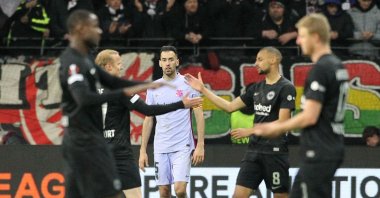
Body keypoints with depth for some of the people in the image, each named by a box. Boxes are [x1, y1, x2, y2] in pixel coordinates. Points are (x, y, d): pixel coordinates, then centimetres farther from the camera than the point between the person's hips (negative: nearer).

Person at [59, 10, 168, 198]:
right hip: (85, 139, -10)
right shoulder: (72, 62, -17)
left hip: (82, 138, 10)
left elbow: (110, 81, 24)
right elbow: (84, 99, -31)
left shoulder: (83, 59, 14)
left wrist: (145, 85, 14)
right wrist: (124, 92, -30)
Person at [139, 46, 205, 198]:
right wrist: (143, 150, 9)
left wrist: (200, 145, -9)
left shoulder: (188, 84, -1)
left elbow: (199, 115, -2)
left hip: (182, 146, -4)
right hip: (160, 148, 4)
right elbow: (148, 119, 13)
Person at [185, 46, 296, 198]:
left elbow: (282, 122, -15)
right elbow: (230, 106, 17)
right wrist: (203, 89, 14)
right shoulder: (257, 88, 13)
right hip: (254, 150, 7)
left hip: (275, 151, -7)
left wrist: (250, 131, -14)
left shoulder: (286, 88, -9)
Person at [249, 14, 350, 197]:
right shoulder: (337, 66, 12)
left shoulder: (320, 69, -17)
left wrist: (276, 128, -6)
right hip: (331, 149, 10)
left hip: (319, 153, -10)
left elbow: (310, 117, -20)